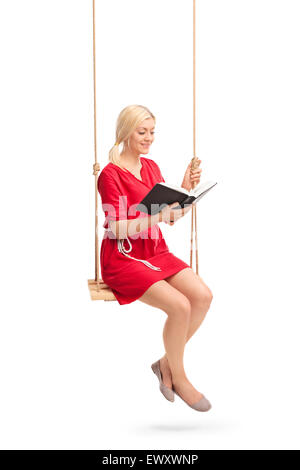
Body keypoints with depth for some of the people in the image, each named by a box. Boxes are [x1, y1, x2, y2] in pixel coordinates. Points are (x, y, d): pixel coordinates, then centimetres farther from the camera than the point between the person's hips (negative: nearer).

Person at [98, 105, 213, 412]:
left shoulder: (151, 167, 13)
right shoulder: (111, 174, -10)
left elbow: (172, 217, 12)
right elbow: (118, 228, -18)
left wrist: (186, 188, -4)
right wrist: (157, 216, -29)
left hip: (156, 253, 7)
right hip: (123, 259, -7)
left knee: (203, 295, -15)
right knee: (179, 305, -24)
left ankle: (166, 363, 4)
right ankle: (178, 377, 0)